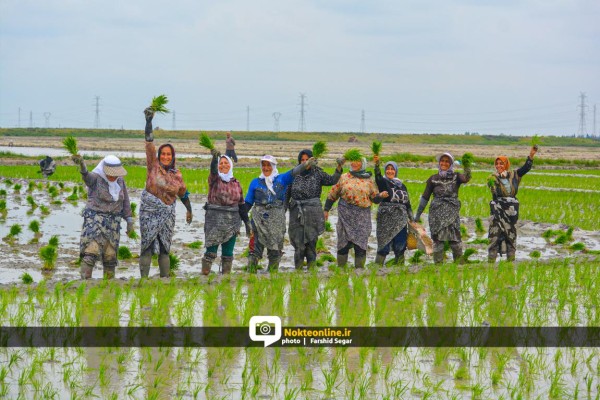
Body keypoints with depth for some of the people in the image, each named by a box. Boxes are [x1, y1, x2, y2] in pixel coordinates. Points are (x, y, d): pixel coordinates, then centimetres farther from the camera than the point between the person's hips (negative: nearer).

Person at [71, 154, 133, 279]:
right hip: (95, 220, -5)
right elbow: (87, 176, -34)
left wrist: (129, 221, 8)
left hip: (113, 222, 5)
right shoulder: (95, 178, -11)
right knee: (91, 252, -16)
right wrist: (81, 164, -56)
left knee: (110, 255, 6)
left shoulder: (119, 181, 6)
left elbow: (125, 202, 13)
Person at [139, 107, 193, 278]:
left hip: (168, 214, 3)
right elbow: (149, 144, -10)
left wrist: (189, 210, 28)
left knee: (164, 249, 7)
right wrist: (149, 121, -18)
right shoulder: (153, 166, -2)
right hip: (150, 212, -3)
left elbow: (183, 193, 22)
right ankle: (144, 279, -4)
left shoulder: (176, 174, 7)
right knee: (147, 247, -5)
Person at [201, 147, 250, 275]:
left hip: (232, 220, 4)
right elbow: (213, 170, -23)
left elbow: (241, 204, 15)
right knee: (211, 251, -8)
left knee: (228, 253, 7)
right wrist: (215, 157, -44)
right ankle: (205, 275, -6)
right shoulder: (214, 179, 0)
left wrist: (247, 222, 11)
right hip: (214, 220, -4)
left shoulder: (236, 183, 12)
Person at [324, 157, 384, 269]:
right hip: (346, 214, 0)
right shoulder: (343, 178, 8)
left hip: (362, 216, 0)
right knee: (344, 241, 2)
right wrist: (326, 209, 12)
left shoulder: (368, 180, 9)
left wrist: (381, 196, -11)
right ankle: (341, 267, 12)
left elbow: (375, 198, 11)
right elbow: (333, 194, 13)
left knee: (361, 242, -3)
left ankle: (360, 267, 4)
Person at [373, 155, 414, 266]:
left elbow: (407, 203, 20)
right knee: (384, 245, -8)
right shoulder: (383, 182, 3)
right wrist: (377, 164, -40)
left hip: (401, 219, 4)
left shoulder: (401, 185, 17)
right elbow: (377, 176, -21)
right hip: (386, 218, -4)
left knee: (400, 246, 3)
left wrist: (411, 219, 17)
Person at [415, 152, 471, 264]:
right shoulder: (433, 179, 10)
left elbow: (466, 178, -15)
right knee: (437, 238, -2)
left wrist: (466, 166, -32)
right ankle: (438, 263, 3)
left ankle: (458, 262, 0)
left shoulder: (455, 177, 8)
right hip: (437, 212, 1)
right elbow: (425, 197, 12)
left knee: (455, 238, -6)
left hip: (452, 212, -1)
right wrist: (418, 214, 11)